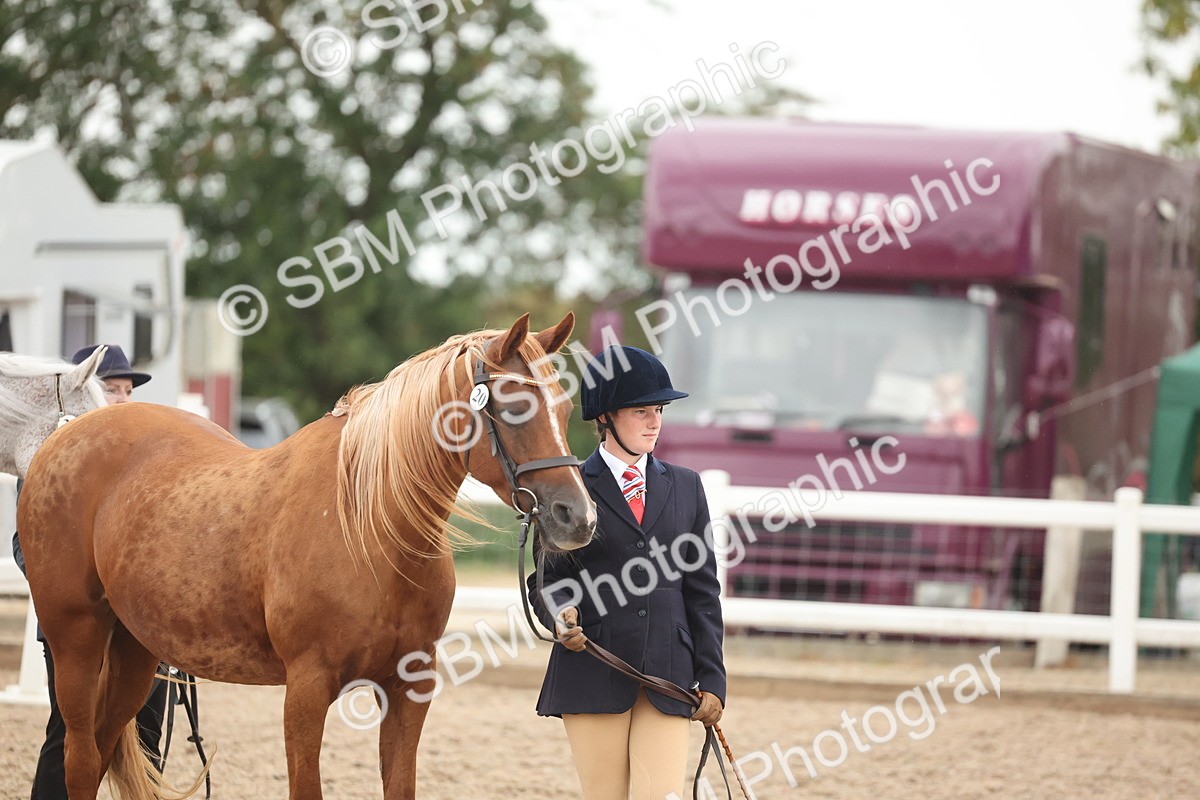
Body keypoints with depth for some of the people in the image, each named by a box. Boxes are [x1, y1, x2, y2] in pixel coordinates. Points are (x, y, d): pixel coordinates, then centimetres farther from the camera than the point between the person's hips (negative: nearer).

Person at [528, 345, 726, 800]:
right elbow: (545, 579, 6)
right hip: (593, 675, -2)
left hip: (667, 677, 2)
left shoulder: (684, 487, 12)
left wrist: (712, 678, 6)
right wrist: (561, 616, -17)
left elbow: (702, 588, 12)